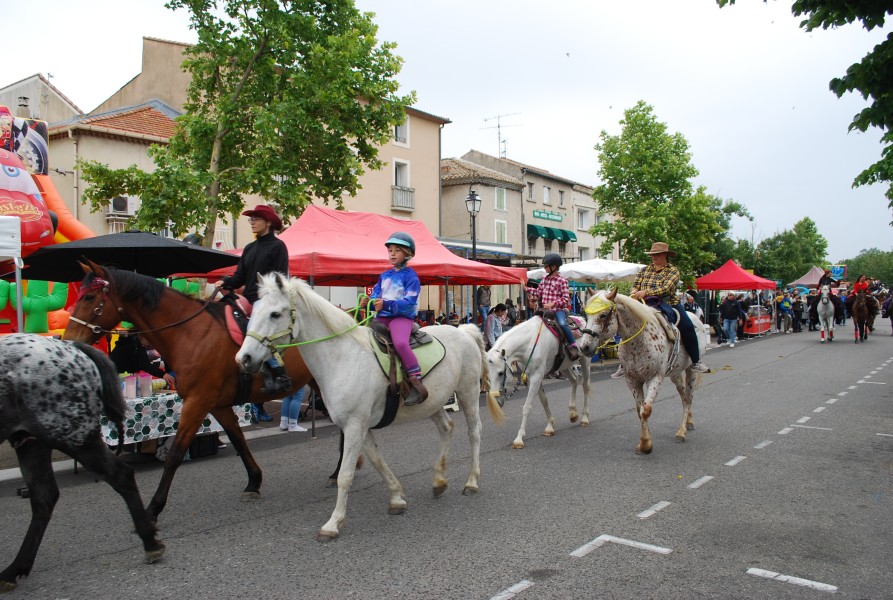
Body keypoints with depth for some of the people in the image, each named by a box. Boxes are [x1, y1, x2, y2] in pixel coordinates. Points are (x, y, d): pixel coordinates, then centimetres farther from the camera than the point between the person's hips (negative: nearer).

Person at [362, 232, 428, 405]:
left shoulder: (410, 276, -4)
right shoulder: (384, 276, 18)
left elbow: (408, 303, -16)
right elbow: (375, 296, 15)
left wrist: (386, 304, -29)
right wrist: (368, 302, -9)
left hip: (402, 316, -8)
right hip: (382, 317, 8)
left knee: (400, 343, -34)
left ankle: (416, 380, -29)